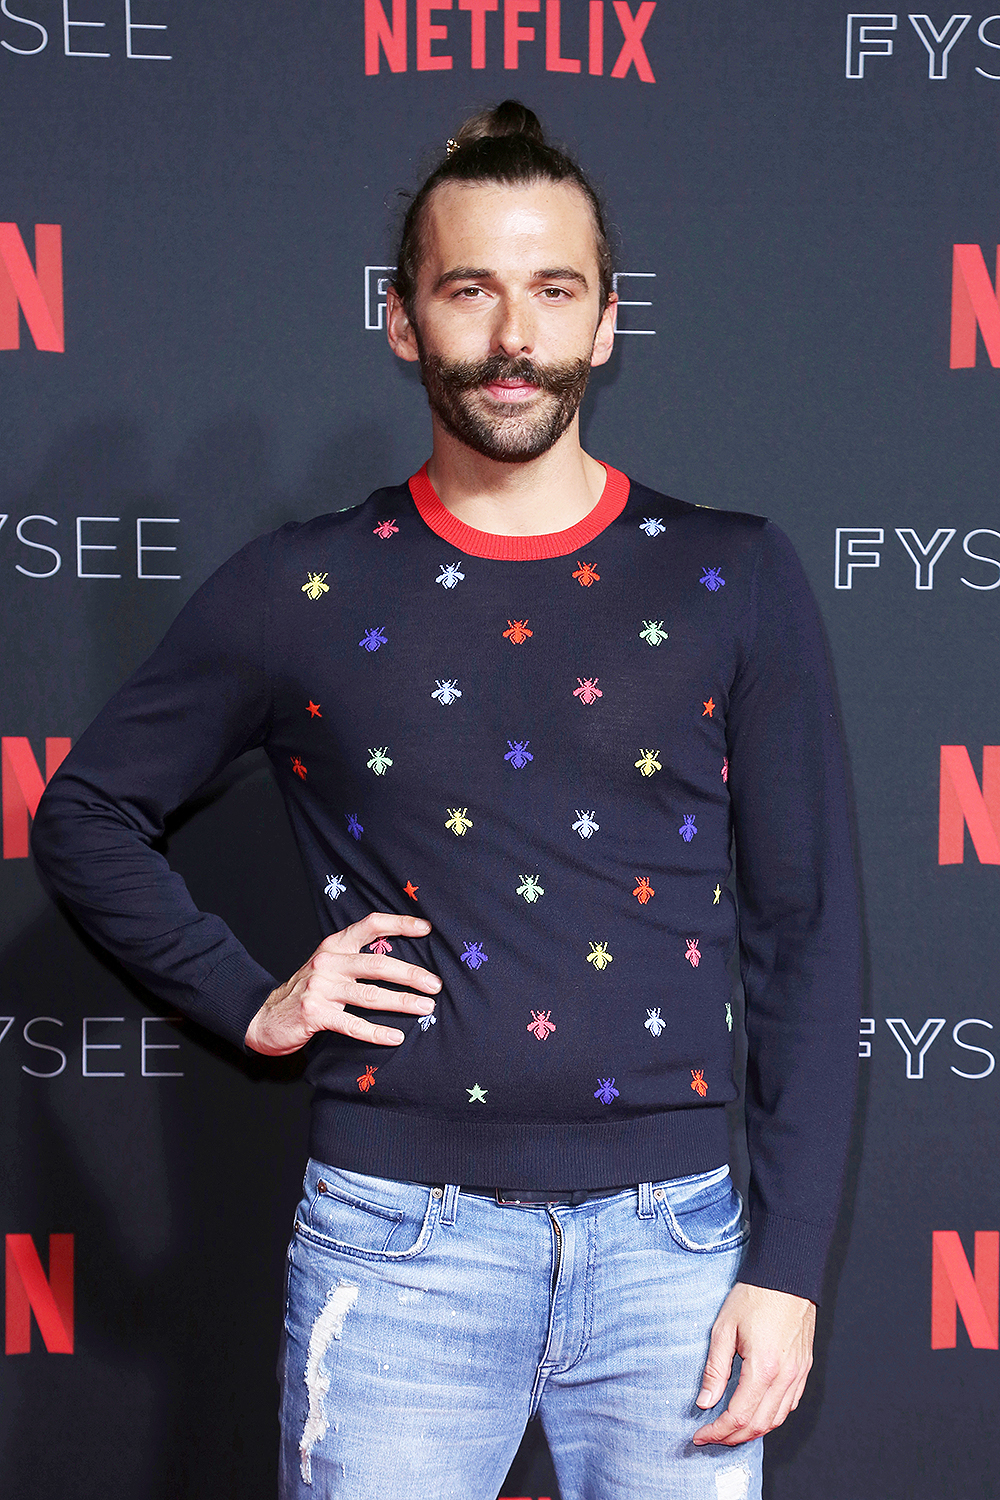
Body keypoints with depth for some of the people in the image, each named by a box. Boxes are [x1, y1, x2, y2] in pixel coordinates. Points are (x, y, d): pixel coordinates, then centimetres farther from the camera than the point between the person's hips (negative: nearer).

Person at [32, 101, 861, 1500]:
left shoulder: (732, 580, 1)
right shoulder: (302, 591, 1)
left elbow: (806, 934, 1)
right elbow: (86, 813, 12)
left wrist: (788, 1266, -3)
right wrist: (248, 1003, 0)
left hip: (671, 1239, 1)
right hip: (396, 1241, 0)